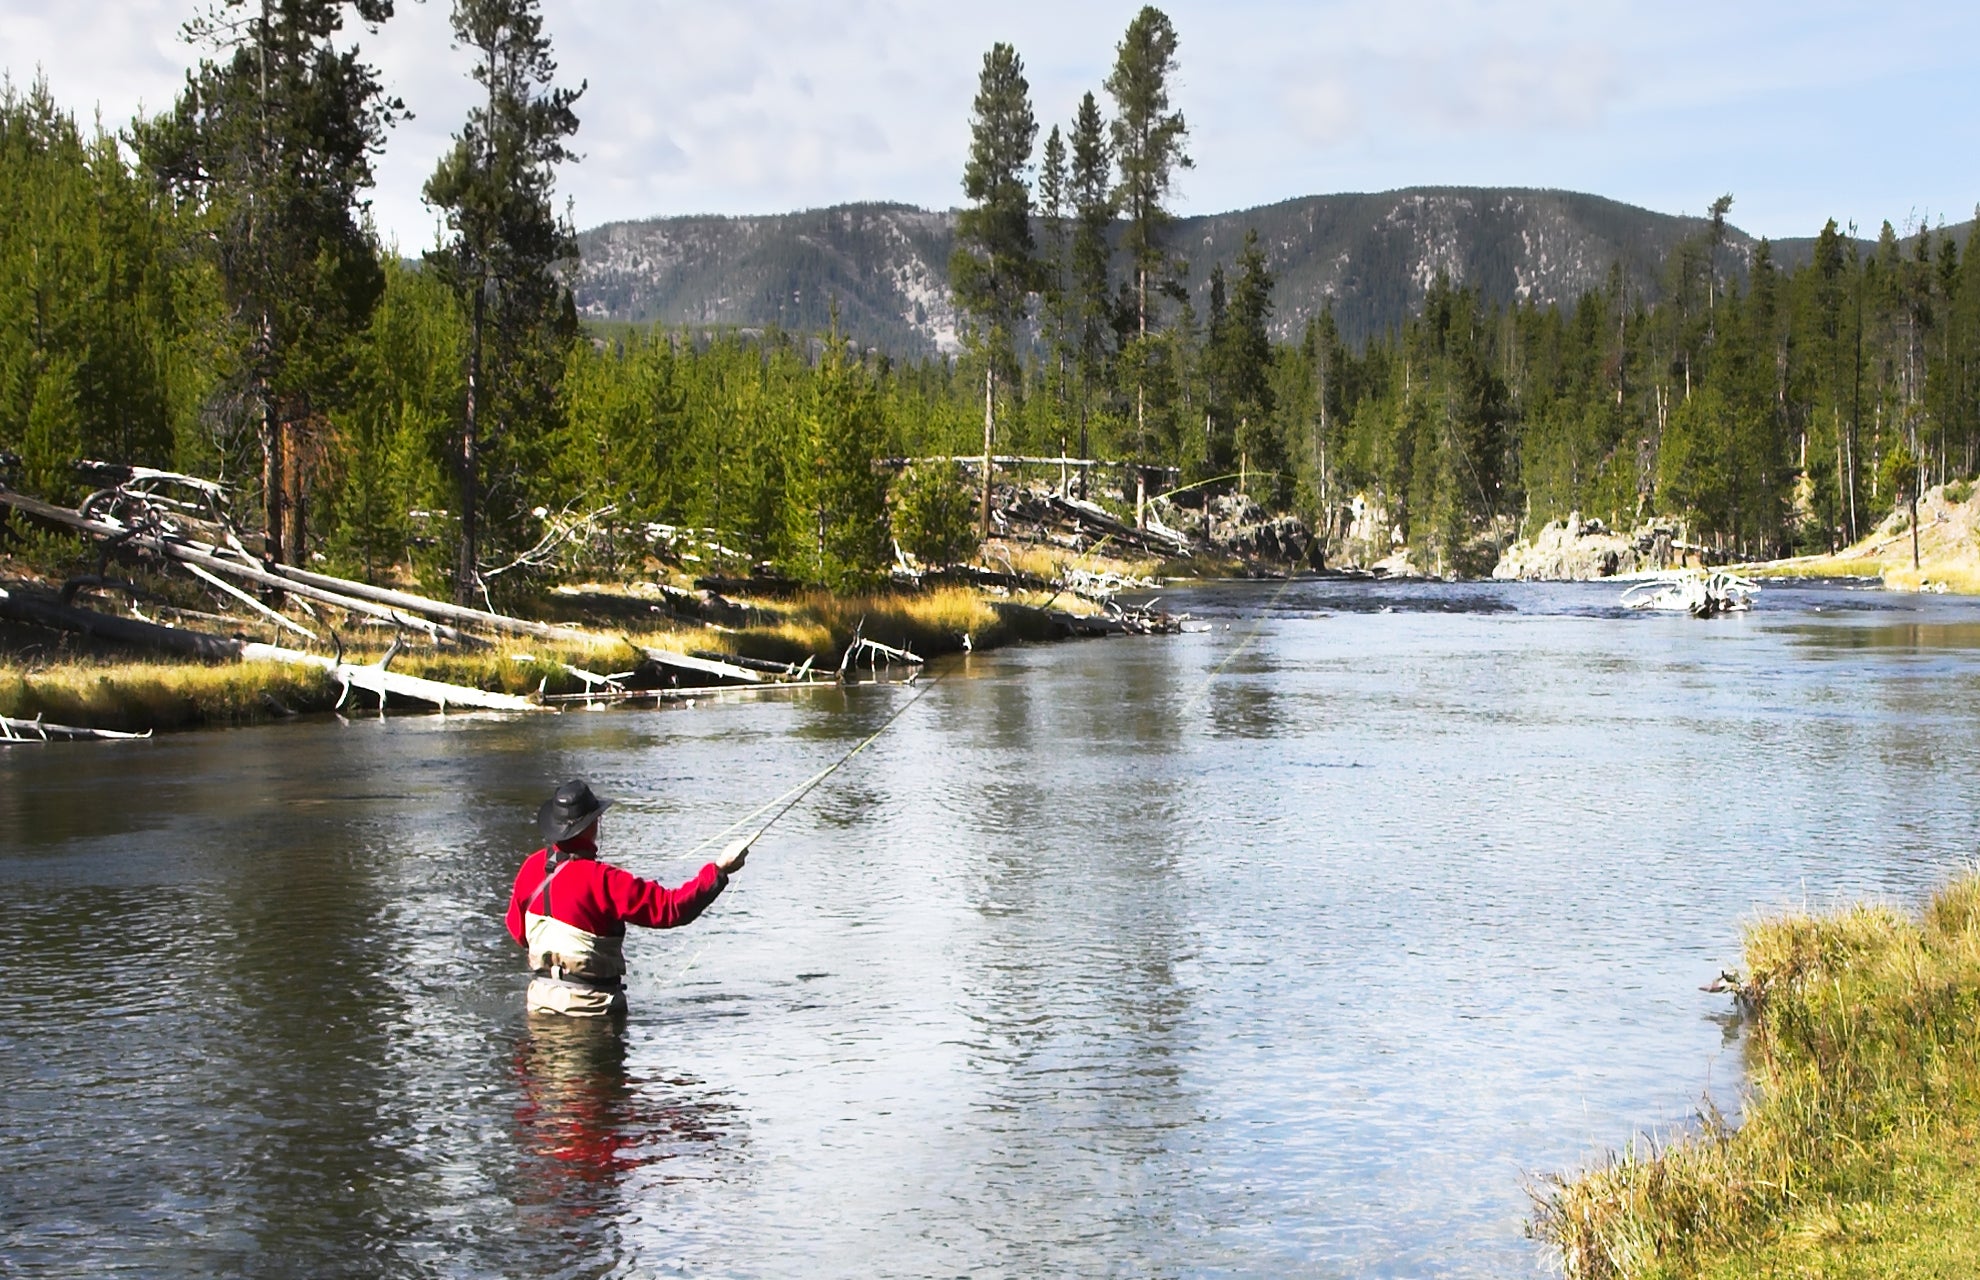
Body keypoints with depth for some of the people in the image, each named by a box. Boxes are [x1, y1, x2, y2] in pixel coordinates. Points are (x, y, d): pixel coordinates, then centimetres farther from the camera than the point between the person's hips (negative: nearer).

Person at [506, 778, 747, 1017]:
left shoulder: (532, 866, -2)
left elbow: (518, 930, 12)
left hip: (540, 998, 6)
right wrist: (719, 869, -16)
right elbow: (671, 908, -22)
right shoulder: (602, 880, -22)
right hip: (588, 1002, -6)